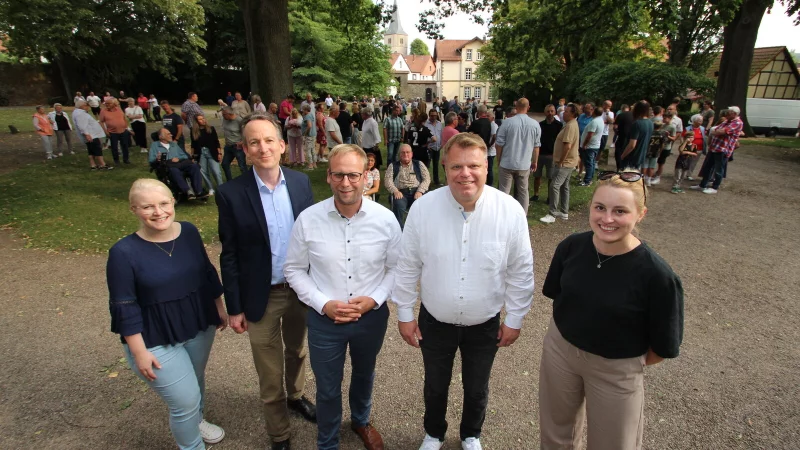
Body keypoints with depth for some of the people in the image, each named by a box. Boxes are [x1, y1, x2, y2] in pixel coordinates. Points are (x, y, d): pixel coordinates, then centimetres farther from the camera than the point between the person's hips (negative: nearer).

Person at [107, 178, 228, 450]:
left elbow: (207, 272, 5)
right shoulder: (124, 252, -19)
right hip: (156, 340, -4)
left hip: (200, 327, 5)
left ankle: (197, 421, 55)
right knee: (186, 400, 3)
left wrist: (220, 307, 10)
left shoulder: (189, 232, -7)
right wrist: (140, 352, -13)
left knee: (196, 380, 25)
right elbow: (124, 308, -14)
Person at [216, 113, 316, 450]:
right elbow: (229, 256, -9)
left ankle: (295, 396, 56)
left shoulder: (301, 182, -6)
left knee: (296, 351, 26)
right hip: (262, 297, -2)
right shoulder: (230, 194, -14)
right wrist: (234, 307, -5)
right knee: (269, 372, 15)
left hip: (301, 289, 3)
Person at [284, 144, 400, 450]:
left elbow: (396, 267, -3)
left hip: (372, 316, 2)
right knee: (328, 390, 18)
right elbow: (294, 270, -5)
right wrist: (323, 304, -16)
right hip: (324, 319, -1)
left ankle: (361, 421, 60)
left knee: (364, 375, 28)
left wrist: (375, 299, -17)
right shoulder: (308, 219, -15)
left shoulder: (385, 219, -14)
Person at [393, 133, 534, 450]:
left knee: (477, 389, 24)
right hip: (435, 322, 0)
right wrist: (404, 314, -2)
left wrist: (514, 319, -1)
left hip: (485, 324, 0)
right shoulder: (423, 208, -18)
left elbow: (521, 271, -7)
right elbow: (407, 267, -7)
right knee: (435, 386, 24)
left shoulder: (511, 211, -18)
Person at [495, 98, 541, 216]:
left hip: (507, 163, -2)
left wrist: (499, 160, 9)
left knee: (504, 192, 7)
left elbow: (499, 144, -6)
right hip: (524, 164, 2)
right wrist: (535, 162, 19)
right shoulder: (535, 124, -2)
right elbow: (536, 146, 5)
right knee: (523, 192, 13)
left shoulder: (508, 122, -10)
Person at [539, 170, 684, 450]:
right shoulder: (571, 247, -16)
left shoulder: (657, 274, -26)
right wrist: (574, 324, 8)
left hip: (616, 372, -3)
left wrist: (633, 363, 1)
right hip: (559, 350, 3)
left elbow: (664, 346, -12)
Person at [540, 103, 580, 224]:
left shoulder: (570, 126, -19)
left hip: (565, 163, -11)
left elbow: (567, 146, -26)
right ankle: (564, 212, 23)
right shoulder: (571, 124, 15)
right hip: (567, 162, 11)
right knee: (564, 187, 15)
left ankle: (552, 214, -11)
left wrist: (560, 161, -20)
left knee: (554, 186, -13)